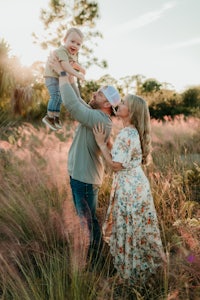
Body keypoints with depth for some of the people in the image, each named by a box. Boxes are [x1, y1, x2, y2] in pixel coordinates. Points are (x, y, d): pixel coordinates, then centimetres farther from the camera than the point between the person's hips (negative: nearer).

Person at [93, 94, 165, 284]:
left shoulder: (126, 135, -24)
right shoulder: (133, 132, 7)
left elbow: (115, 165, -22)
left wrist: (101, 143, -16)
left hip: (129, 188, -9)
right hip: (138, 185, 9)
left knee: (129, 229, 7)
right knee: (137, 228, 22)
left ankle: (131, 270, 25)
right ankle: (144, 264, 40)